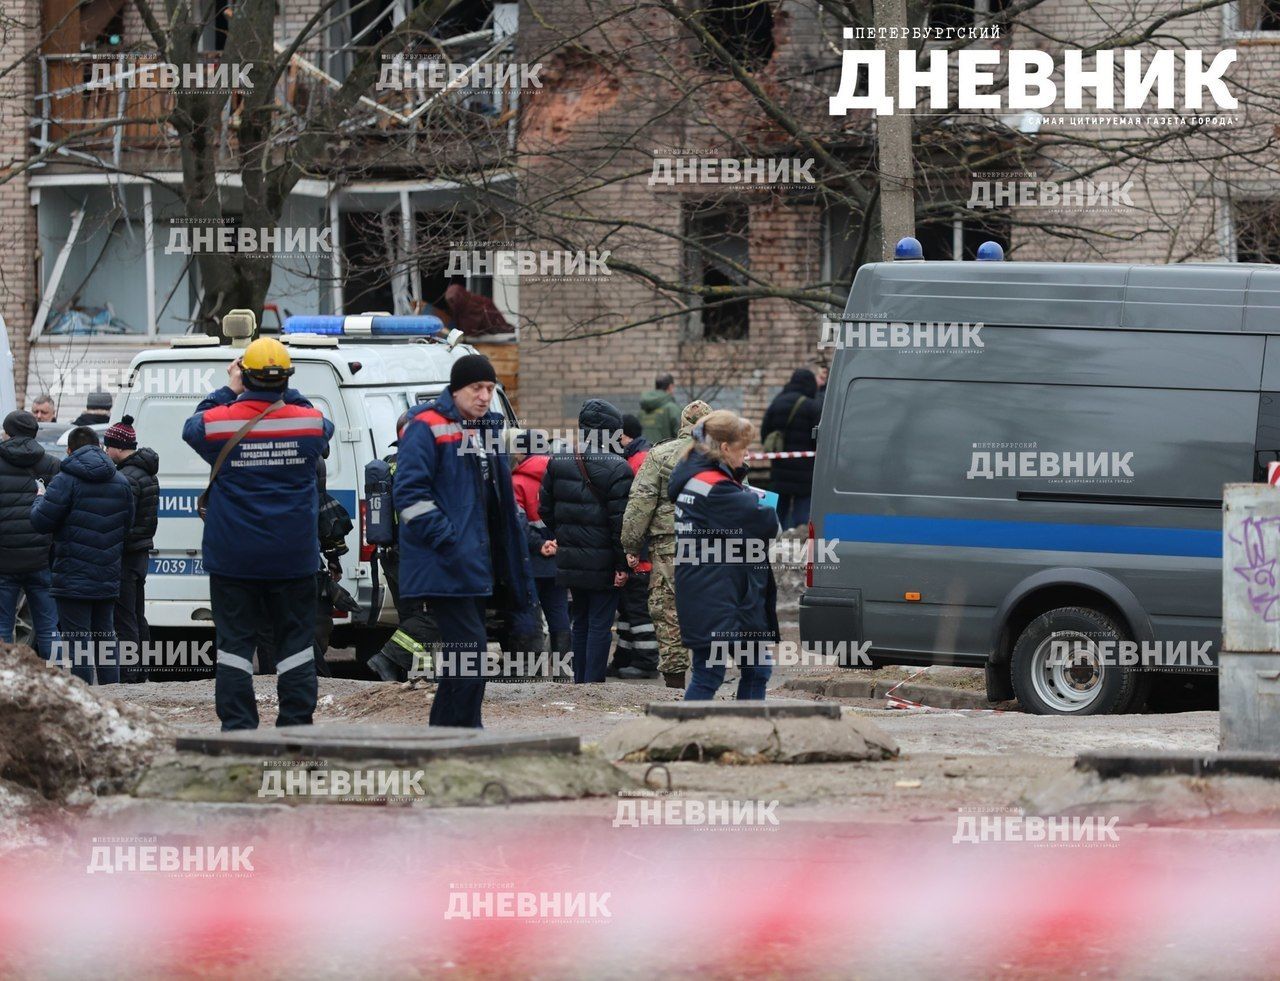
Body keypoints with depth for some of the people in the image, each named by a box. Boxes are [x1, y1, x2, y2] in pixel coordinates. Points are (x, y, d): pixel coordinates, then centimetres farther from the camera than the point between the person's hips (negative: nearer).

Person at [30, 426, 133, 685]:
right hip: (108, 577, 6)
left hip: (74, 578, -6)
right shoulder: (120, 481, 8)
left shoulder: (66, 480, -12)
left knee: (77, 639, -3)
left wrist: (39, 501, 8)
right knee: (105, 635, 15)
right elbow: (128, 524, 15)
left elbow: (41, 521, -12)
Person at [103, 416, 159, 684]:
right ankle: (140, 670, 22)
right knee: (137, 617, 16)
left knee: (124, 617, -7)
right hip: (142, 553, 10)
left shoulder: (127, 478, -18)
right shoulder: (146, 474, 13)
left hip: (126, 554, -10)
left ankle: (127, 672, -8)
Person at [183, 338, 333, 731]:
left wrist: (228, 391, 18)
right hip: (293, 558, 1)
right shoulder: (310, 422, -5)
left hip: (233, 560, -1)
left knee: (235, 642, 3)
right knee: (296, 641, 8)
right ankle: (296, 725, 7)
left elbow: (193, 427, 13)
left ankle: (237, 730, 0)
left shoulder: (219, 423, -9)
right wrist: (286, 394, 21)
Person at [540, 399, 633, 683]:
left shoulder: (557, 465, 2)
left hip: (570, 561, 5)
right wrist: (622, 564, -11)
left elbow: (546, 510, 9)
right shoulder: (617, 469, -14)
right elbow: (621, 521, -16)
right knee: (600, 625, 0)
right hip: (603, 563, -5)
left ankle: (579, 682, 21)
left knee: (580, 622, 17)